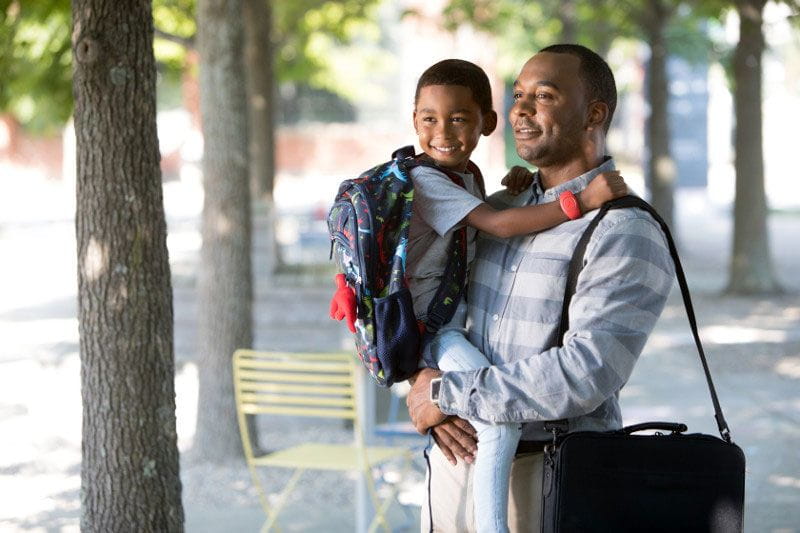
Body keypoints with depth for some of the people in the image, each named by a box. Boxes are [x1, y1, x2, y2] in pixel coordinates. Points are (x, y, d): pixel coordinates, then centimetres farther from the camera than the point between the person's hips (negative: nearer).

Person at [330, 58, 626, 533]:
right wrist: (582, 201, -31)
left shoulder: (469, 174, 11)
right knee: (503, 418, -29)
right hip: (425, 331, -10)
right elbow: (499, 225, -25)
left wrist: (511, 189, 3)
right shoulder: (424, 179, -17)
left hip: (455, 324, 10)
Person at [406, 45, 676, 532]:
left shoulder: (627, 233, -14)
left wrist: (449, 395, -18)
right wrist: (425, 378, -7)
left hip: (548, 475, -6)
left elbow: (587, 374, -24)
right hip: (457, 457, 6)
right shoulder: (497, 209, 8)